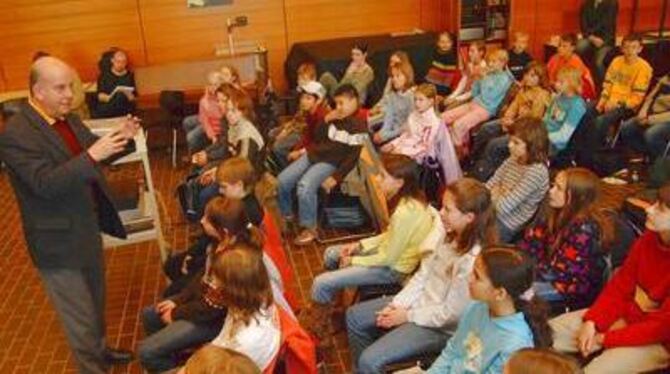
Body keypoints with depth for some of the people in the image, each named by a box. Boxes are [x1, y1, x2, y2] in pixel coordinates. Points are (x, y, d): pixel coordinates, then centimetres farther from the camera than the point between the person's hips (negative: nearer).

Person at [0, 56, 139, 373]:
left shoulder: (68, 119, 2)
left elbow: (90, 162, 10)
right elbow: (45, 184, -30)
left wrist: (120, 138, -9)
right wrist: (92, 155, -38)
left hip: (88, 229, 8)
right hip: (59, 242, -8)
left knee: (95, 301, 27)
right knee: (80, 318, 6)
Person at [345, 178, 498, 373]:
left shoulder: (473, 260, -31)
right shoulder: (449, 235, -5)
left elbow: (451, 313, -24)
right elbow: (424, 273, 3)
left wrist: (407, 316, -14)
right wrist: (397, 304, -5)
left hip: (441, 327, -9)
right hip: (422, 301, 9)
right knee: (354, 315, 13)